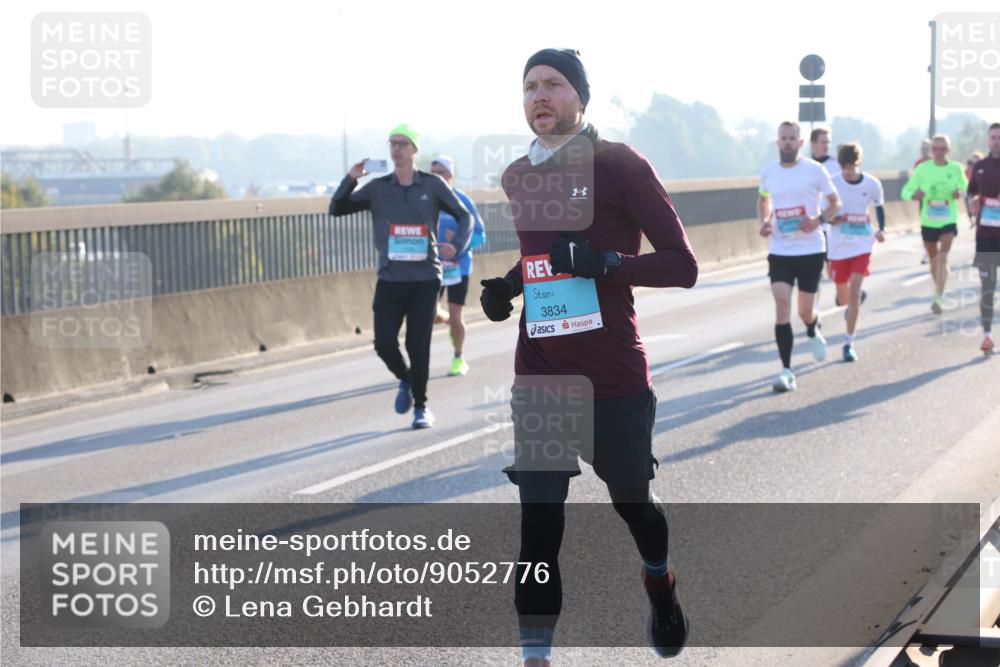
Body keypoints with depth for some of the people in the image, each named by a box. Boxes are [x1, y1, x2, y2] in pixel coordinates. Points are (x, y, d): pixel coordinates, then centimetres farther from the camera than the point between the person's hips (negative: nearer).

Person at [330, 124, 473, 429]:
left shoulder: (432, 185, 1)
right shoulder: (377, 188, 5)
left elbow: (464, 216, 7)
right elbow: (337, 210, 5)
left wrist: (457, 245, -12)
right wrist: (351, 179, -11)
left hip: (425, 278, -1)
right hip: (389, 279, 2)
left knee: (418, 344, 0)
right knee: (384, 343, -5)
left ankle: (421, 406, 17)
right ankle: (405, 379, 27)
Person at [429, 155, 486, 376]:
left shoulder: (462, 201, -10)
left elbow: (480, 235, -7)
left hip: (458, 266, -3)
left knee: (455, 317, -3)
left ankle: (459, 359, 20)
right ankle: (452, 323, 32)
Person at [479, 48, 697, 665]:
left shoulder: (620, 165, -8)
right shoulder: (515, 178, 9)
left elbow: (682, 265, -11)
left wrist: (605, 262, -25)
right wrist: (502, 290, 5)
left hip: (615, 380, -3)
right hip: (538, 381, 3)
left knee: (631, 501, 18)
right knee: (539, 525, -6)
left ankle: (661, 590, 49)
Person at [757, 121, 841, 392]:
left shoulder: (814, 169, -5)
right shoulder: (768, 172, 4)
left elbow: (835, 202, 4)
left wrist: (819, 219, -16)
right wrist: (763, 222, 3)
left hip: (811, 250, -1)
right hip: (780, 251, 1)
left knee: (805, 310, 6)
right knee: (781, 303, -14)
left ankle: (813, 332, 46)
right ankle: (786, 371, -12)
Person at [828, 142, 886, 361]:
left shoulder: (872, 184, -5)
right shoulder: (832, 183, -9)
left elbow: (879, 207, 13)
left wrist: (881, 229, -2)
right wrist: (831, 218, -23)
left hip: (862, 245, -1)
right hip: (838, 247, 1)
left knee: (854, 292, -15)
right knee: (843, 297, 13)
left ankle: (849, 343, -9)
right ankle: (852, 305, 52)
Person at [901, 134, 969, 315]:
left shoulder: (956, 168, -5)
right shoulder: (922, 168, -7)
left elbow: (965, 186, 12)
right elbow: (906, 191, -5)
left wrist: (960, 192, -12)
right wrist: (914, 195, -28)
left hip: (948, 221, -2)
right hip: (928, 221, 2)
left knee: (942, 257, -17)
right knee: (933, 260, 16)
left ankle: (938, 298, -19)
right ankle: (939, 290, 38)